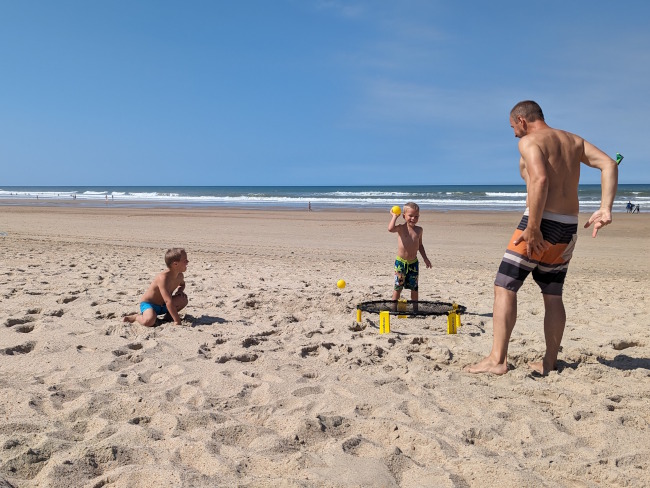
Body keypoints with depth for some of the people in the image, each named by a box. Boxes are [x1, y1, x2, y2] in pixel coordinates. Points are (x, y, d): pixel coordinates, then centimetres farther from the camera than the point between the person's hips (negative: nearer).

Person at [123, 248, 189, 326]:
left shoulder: (180, 276, -5)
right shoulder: (163, 277, -31)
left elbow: (182, 284, 24)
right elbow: (168, 301, -37)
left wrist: (180, 291, -1)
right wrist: (177, 321, -39)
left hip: (162, 305, 8)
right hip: (148, 304, -7)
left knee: (184, 299, -9)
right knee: (149, 321, -36)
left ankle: (169, 314, 10)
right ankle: (136, 317, -3)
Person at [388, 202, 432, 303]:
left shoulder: (419, 230, 6)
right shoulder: (401, 228, -7)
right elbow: (390, 229, -30)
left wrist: (425, 258, 15)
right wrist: (394, 216, -18)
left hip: (414, 263, 4)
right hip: (400, 262, -4)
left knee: (414, 287, 10)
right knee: (398, 287, 2)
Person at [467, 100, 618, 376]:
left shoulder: (529, 141, -5)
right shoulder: (573, 141, 17)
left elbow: (540, 180, -23)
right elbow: (609, 165, 5)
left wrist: (532, 228, -22)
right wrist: (605, 209, -3)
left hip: (542, 223, -8)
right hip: (569, 228, 8)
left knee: (504, 288, -3)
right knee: (553, 296, 14)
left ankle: (497, 360, -7)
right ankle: (549, 363, 18)